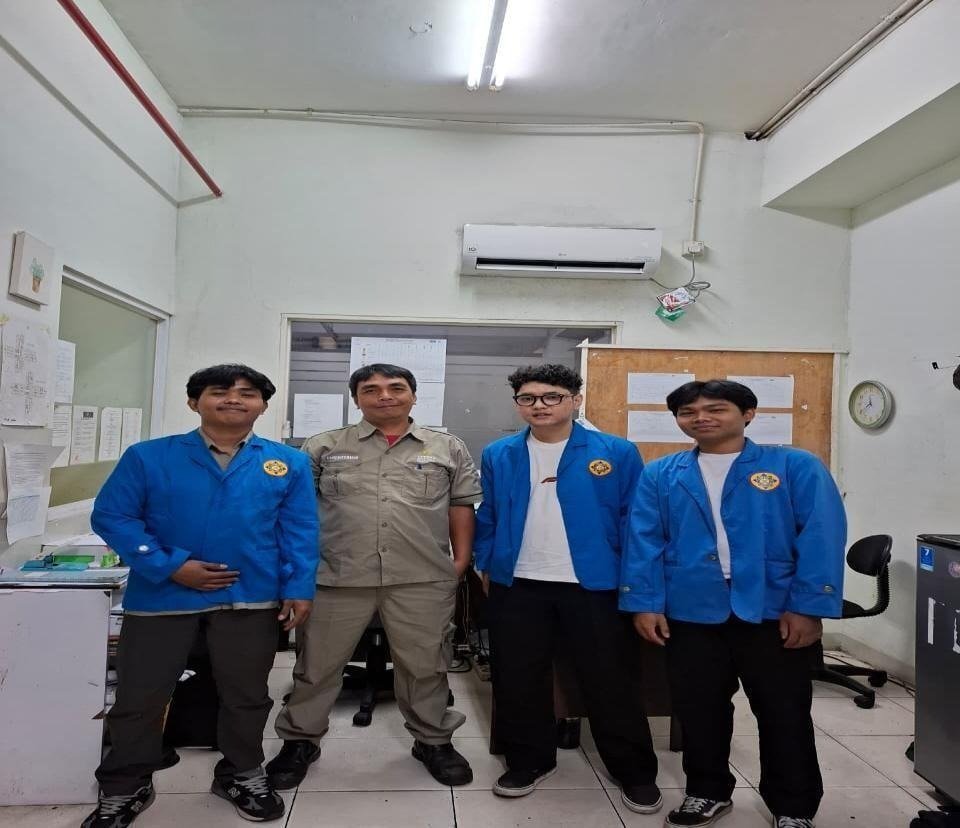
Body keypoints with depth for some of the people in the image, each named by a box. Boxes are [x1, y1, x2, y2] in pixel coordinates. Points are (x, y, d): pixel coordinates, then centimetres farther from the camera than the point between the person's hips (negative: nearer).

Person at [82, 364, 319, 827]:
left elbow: (300, 531, 2)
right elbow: (111, 516, -6)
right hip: (161, 596, 0)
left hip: (250, 599, 1)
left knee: (246, 695, 15)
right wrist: (169, 566, -14)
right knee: (138, 697, 12)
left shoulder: (288, 463, 1)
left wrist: (298, 589, -6)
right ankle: (123, 789, 36)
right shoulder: (147, 456, -2)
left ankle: (242, 775, 38)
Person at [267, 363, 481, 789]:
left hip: (423, 579, 0)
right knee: (318, 663, 13)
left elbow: (462, 505, 8)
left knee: (425, 665, 12)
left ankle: (433, 740, 33)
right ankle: (300, 740, 33)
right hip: (338, 577, 0)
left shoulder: (448, 448, 7)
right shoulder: (323, 447, 6)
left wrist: (461, 560, 3)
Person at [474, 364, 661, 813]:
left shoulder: (616, 453, -5)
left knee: (608, 681, 9)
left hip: (594, 586, -2)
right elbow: (486, 518, 10)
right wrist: (486, 567, 5)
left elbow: (636, 520, -2)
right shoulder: (498, 456, 3)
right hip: (517, 586, 3)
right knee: (517, 679, 13)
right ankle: (529, 761, 34)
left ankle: (636, 773, 28)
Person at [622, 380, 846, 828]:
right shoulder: (659, 476, 4)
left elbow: (821, 538, -8)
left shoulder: (796, 466, -3)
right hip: (690, 613, 2)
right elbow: (644, 542, 1)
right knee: (698, 711, 15)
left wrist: (808, 607, -14)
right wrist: (644, 603, -6)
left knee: (785, 714, 13)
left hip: (775, 613, -1)